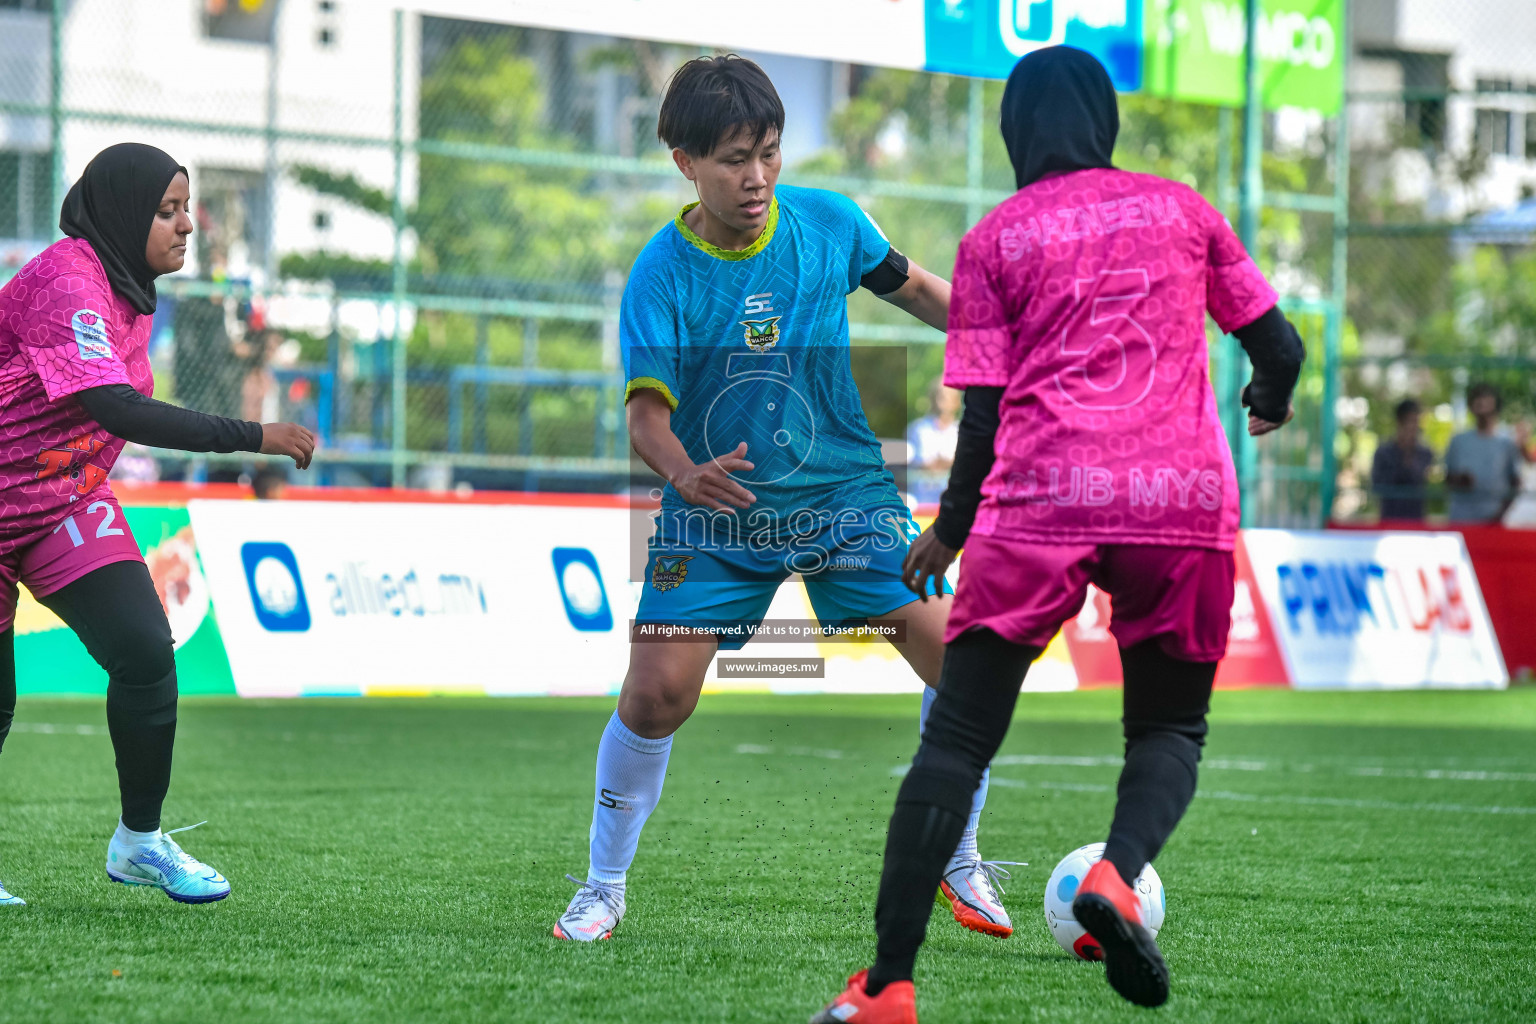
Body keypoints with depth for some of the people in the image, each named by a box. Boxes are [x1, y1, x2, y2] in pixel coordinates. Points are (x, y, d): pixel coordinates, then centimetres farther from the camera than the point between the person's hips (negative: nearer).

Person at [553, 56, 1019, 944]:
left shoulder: (829, 222, -8)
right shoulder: (663, 273, -15)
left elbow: (910, 287, 12)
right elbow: (646, 407, -22)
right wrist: (684, 472, -43)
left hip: (845, 493, 2)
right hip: (716, 512, -2)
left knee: (959, 661, -11)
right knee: (657, 692, -13)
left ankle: (959, 864, 10)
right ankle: (604, 888, 9)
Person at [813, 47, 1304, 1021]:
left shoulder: (995, 240, 10)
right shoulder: (1182, 208, 16)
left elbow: (983, 413, 5)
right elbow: (1277, 346, 16)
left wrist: (949, 529, 19)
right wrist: (1271, 401, 38)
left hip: (1041, 502, -1)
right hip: (1183, 501, 1)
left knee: (959, 739, 4)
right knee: (1171, 727, 17)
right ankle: (1119, 873, -16)